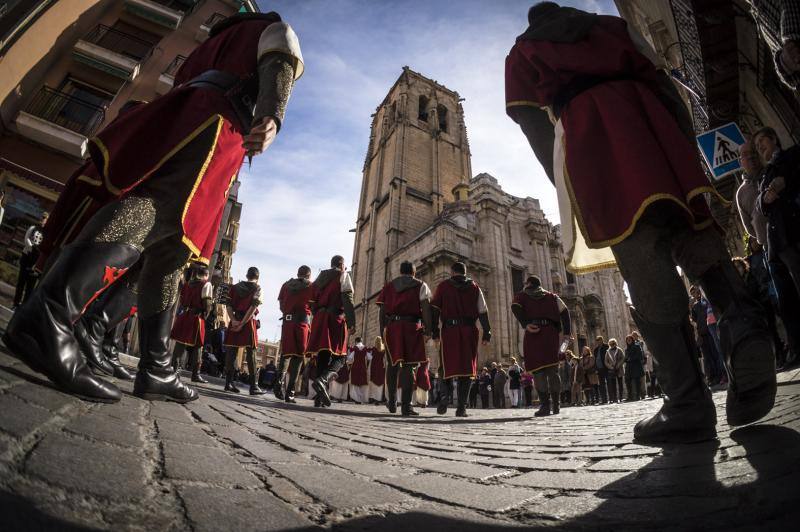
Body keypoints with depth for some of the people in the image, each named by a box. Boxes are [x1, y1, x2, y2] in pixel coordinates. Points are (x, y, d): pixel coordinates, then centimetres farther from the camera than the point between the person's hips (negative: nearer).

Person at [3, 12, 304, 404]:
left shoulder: (224, 37, 43)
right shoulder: (277, 30, 23)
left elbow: (183, 81, 33)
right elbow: (278, 69, -1)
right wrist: (271, 118, -21)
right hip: (218, 116, -7)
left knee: (168, 251, -2)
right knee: (159, 208, -28)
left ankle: (156, 370, -3)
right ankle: (47, 317, -46)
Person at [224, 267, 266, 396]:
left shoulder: (235, 287, 14)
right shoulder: (257, 288, -1)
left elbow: (229, 305, 3)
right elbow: (253, 307, -12)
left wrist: (234, 321, -5)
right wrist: (242, 324, -11)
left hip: (235, 322, 5)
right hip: (249, 322, -5)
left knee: (231, 352, 6)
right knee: (251, 354, -3)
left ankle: (229, 383, 8)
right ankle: (253, 386, -2)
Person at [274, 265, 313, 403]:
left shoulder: (286, 285, 16)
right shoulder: (311, 286, 7)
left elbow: (281, 305, 14)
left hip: (287, 321, 3)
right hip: (303, 321, -3)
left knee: (285, 353, 13)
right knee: (297, 356, -1)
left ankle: (279, 380, -9)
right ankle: (289, 392, -5)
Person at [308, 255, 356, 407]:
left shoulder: (321, 276, 20)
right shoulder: (343, 275, 3)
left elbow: (313, 299, 18)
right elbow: (347, 299, -8)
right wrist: (351, 322, -11)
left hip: (319, 319, 5)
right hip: (336, 318, -5)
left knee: (322, 356, 6)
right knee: (339, 357, -1)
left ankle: (320, 397, 4)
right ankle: (322, 379, -30)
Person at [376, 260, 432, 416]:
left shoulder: (388, 286, 19)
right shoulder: (420, 285, 11)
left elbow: (381, 311, 11)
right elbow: (426, 308, -3)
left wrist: (383, 330, 15)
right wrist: (427, 330, -4)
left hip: (391, 327, 3)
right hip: (412, 327, -3)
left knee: (393, 364, 14)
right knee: (409, 365, -3)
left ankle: (392, 402, 20)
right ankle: (406, 405, -8)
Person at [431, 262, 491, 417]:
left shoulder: (443, 286, 10)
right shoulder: (474, 287, 14)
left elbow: (434, 310, 2)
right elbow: (483, 312, 7)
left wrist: (434, 332, 2)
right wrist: (487, 333, 7)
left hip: (449, 330, -1)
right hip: (469, 330, 1)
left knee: (448, 365, 9)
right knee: (466, 366, 4)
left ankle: (447, 392, -16)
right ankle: (461, 407, -1)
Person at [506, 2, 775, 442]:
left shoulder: (522, 51, 28)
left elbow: (533, 124, 12)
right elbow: (662, 84, 21)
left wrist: (566, 185, 11)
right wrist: (690, 154, 15)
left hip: (586, 131, -2)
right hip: (648, 120, 3)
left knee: (649, 281, -10)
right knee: (697, 242, 2)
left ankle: (689, 404, -15)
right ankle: (743, 321, -26)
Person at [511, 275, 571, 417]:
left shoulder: (521, 296, 20)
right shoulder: (551, 296, 26)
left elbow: (516, 309, -3)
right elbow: (564, 312, 11)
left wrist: (525, 325, -15)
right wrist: (566, 332, 4)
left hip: (533, 334, -3)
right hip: (551, 333, 3)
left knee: (538, 370, -5)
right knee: (552, 370, 9)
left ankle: (545, 404, -14)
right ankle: (556, 404, 10)